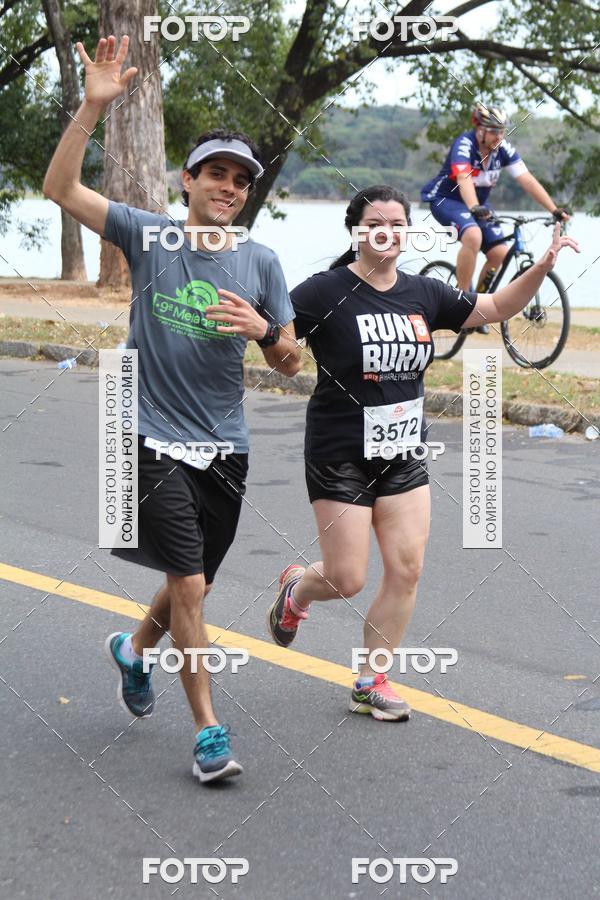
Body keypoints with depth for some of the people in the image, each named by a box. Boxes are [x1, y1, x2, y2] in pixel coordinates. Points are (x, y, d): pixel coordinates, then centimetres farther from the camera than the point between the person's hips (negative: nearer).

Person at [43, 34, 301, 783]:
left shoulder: (261, 264, 3)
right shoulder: (148, 235, -4)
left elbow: (289, 363, 6)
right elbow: (61, 188, -11)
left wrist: (261, 328, -16)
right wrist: (94, 106, -21)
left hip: (224, 447, 4)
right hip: (152, 440, -4)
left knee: (195, 584, 17)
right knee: (189, 586, -10)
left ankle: (134, 649, 48)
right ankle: (208, 731, 2)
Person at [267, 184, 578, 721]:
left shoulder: (424, 294, 4)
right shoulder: (327, 292, -12)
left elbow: (497, 307, 14)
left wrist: (543, 267, 1)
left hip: (403, 453, 5)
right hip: (340, 456, -5)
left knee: (406, 569, -1)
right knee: (346, 581, -4)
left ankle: (371, 682, 14)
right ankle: (296, 590, 34)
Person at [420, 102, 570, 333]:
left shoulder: (503, 149, -11)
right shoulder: (464, 145, -26)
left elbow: (527, 180, -16)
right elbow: (464, 179, -42)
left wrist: (554, 210, -26)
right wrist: (475, 209, -60)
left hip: (478, 203, 6)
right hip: (445, 199, -6)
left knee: (500, 253, -11)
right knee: (473, 236, -35)